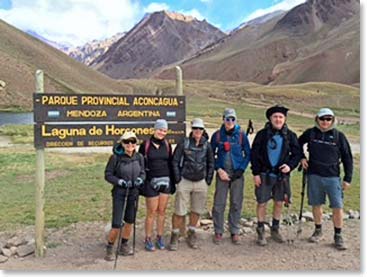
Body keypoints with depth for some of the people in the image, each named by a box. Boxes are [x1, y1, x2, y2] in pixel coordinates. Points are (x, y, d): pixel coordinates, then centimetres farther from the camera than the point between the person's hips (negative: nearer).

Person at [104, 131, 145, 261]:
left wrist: (140, 179, -11)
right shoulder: (115, 157, -15)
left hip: (134, 193, 5)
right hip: (119, 193, -4)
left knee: (130, 221, 15)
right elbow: (108, 175, -8)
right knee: (117, 225, -5)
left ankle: (124, 246, 36)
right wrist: (119, 181, -22)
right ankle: (109, 249, 19)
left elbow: (142, 172, 9)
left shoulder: (139, 157, -2)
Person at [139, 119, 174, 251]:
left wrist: (172, 182, 12)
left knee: (162, 211, 9)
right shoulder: (146, 144, -4)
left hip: (165, 181, 4)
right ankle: (148, 239, 16)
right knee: (151, 212, 1)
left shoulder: (167, 145, 8)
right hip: (151, 182, -3)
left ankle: (160, 237, 22)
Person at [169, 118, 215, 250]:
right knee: (179, 211, 0)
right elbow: (175, 161, -3)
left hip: (201, 183, 3)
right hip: (184, 181, -3)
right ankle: (175, 236, 15)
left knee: (196, 211, 12)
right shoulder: (184, 144, -6)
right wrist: (178, 179, -5)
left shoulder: (207, 145, 2)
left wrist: (208, 180, 7)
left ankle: (191, 235, 28)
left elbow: (211, 163, 12)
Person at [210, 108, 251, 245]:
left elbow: (248, 154, 6)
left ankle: (234, 232, 19)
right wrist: (218, 169, -6)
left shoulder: (241, 135, 1)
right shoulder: (217, 135, 1)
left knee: (236, 204, 6)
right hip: (222, 174, 0)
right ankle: (218, 232, 14)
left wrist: (241, 169, -5)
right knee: (219, 204, 1)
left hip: (237, 174, 0)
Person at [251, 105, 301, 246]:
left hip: (282, 175, 2)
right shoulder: (262, 134, -5)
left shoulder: (290, 135, 1)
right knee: (262, 203, 3)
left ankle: (275, 229, 31)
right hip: (264, 175, -2)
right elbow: (254, 154, -3)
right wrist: (256, 173, -7)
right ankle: (260, 231, 19)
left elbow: (297, 154, 7)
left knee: (279, 203, 13)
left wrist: (290, 166, -11)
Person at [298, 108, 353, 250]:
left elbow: (347, 158, 3)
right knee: (316, 205, 11)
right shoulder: (310, 133, 2)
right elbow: (298, 144, 20)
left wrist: (347, 178, 0)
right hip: (314, 175, 2)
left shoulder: (339, 136, -2)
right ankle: (318, 231, 30)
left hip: (333, 177, -1)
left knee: (337, 207, -3)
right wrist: (302, 158, 5)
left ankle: (338, 236, 14)